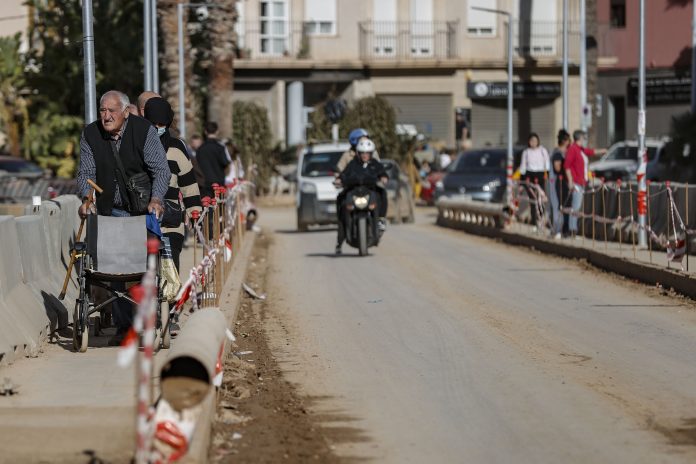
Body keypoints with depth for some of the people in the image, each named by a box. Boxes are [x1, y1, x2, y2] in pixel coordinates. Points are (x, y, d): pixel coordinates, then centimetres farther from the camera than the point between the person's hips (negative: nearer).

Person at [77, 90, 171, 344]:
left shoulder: (144, 130, -12)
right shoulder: (90, 135, -3)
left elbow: (161, 169, -14)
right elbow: (86, 173, -2)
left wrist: (156, 199, -30)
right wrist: (87, 198, -22)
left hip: (143, 209, -2)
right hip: (109, 211, 3)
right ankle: (123, 326, 7)